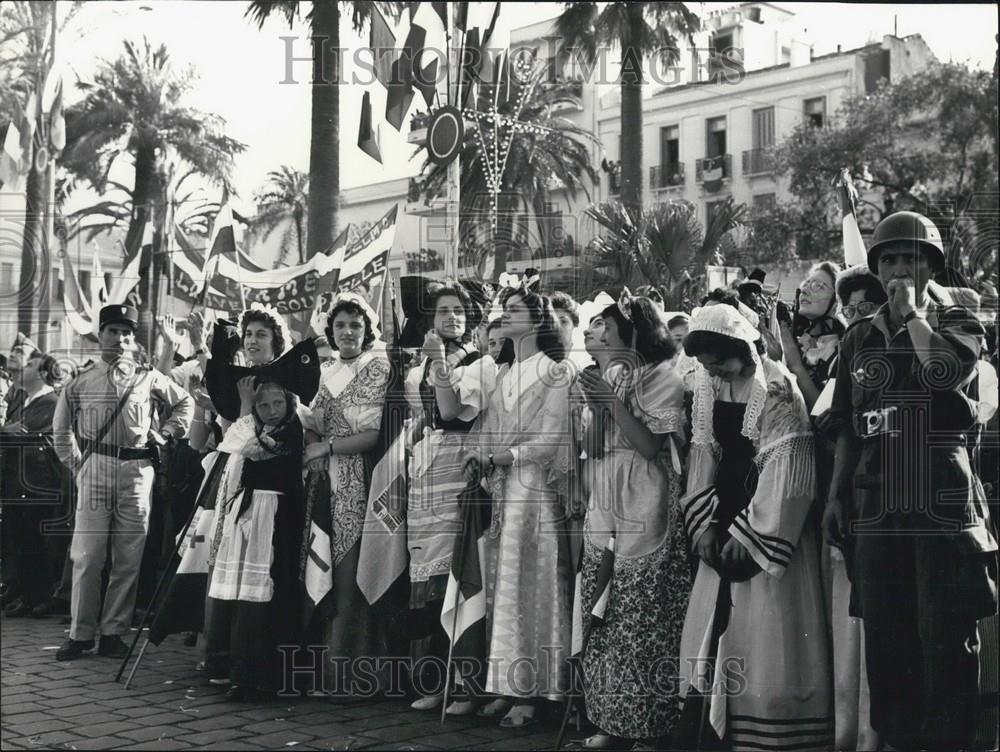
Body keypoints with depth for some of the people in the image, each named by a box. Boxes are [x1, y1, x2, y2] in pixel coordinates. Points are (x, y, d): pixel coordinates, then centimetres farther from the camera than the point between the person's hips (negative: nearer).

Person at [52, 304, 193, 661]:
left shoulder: (148, 378, 7)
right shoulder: (82, 381, 6)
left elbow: (185, 403, 21)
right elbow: (61, 427, 17)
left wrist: (166, 433, 9)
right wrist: (75, 463, 10)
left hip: (137, 469, 1)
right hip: (95, 469, -1)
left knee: (128, 557, 3)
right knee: (87, 555, -3)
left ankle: (113, 632, 13)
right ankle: (81, 633, 7)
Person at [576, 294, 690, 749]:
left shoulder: (663, 379, -4)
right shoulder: (612, 376, 16)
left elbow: (651, 446, -11)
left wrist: (614, 403, -13)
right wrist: (594, 407, -1)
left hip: (644, 515, -6)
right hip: (604, 513, 7)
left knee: (641, 622, -6)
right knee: (603, 622, 5)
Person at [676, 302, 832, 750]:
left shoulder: (775, 387, -14)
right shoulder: (707, 383, 6)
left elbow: (784, 465, -17)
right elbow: (703, 451, 7)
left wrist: (748, 533, -17)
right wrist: (704, 521, -3)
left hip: (770, 524, -6)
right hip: (724, 518, 6)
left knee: (766, 633, -3)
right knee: (711, 627, 7)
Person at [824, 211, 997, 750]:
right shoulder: (859, 339, 14)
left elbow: (947, 371, -19)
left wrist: (912, 309, -8)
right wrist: (835, 494, 8)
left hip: (944, 509, -3)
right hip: (876, 513, 3)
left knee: (947, 639, -1)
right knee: (884, 641, 7)